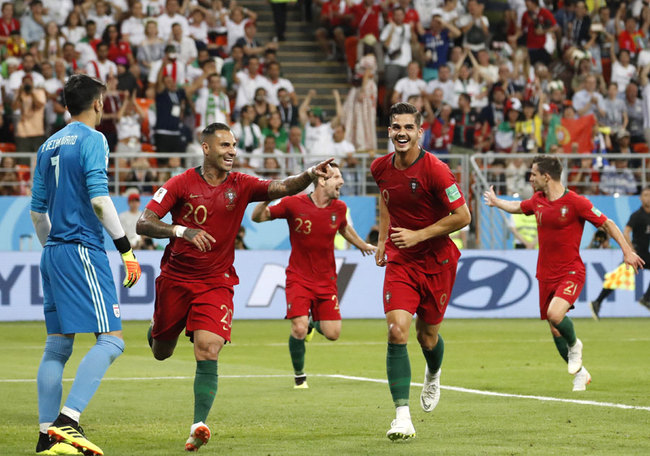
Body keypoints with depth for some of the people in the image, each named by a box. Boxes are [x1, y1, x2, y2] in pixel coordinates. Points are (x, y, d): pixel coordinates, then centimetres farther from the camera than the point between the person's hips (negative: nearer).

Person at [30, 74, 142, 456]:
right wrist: (126, 249, -15)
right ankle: (67, 420, -24)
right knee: (111, 339, -11)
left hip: (53, 252, 8)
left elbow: (37, 210, 20)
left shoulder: (50, 145, 17)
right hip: (82, 250, -8)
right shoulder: (92, 139, -6)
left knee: (57, 346, 10)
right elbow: (99, 198, -17)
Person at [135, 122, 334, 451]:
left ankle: (199, 425, -20)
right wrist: (181, 230, -31)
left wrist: (310, 176, -37)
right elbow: (143, 223, -14)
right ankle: (155, 329, 53)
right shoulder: (183, 183, -8)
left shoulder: (241, 186, -2)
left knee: (208, 352, -19)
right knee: (161, 352, 15)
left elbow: (280, 188, -17)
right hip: (175, 279, 0)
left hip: (217, 282, 0)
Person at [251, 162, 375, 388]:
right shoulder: (294, 204, -13)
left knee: (332, 334, -4)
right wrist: (266, 199, -28)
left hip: (326, 280, 4)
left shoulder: (339, 207, -1)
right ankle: (299, 376, 8)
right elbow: (257, 217, -7)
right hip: (299, 278, -4)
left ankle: (315, 323, 35)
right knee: (299, 329, -18)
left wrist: (362, 245, 35)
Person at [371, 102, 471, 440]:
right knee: (397, 331, -16)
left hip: (437, 262, -2)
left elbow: (462, 216, -16)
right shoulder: (381, 168, -3)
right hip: (399, 261, 3)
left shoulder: (435, 170, -19)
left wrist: (419, 235, -19)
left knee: (428, 337, 10)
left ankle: (433, 376, 49)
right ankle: (402, 416, -18)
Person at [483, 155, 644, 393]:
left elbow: (607, 223, -7)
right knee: (555, 329, 5)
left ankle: (574, 346, 2)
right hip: (546, 275, 6)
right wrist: (496, 202, 45)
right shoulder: (538, 201, 5)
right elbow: (518, 207, 29)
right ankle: (580, 373, 23)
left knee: (555, 314, -29)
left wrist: (627, 251, -12)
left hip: (571, 272, -6)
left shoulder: (575, 202, -14)